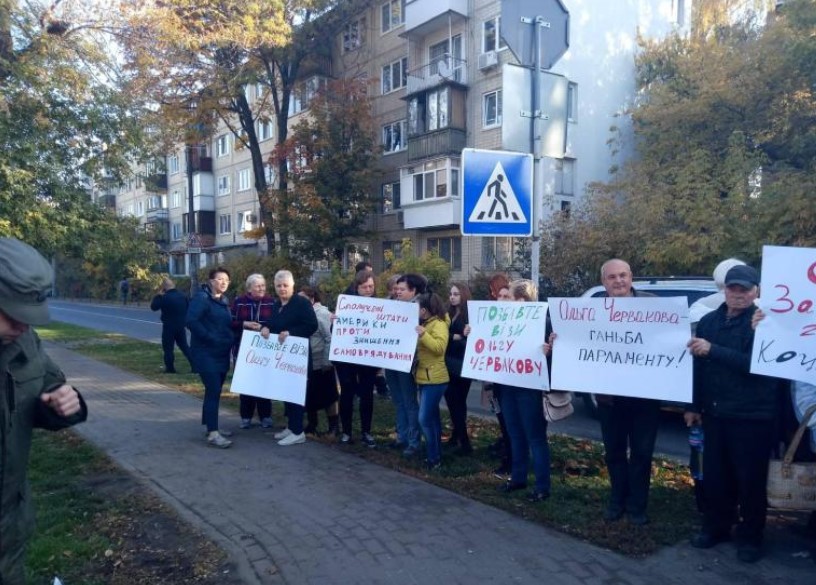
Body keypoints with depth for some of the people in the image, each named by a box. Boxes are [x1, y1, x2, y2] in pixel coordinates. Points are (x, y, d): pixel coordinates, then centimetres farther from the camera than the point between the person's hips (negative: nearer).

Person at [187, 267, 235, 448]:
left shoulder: (224, 301, 14)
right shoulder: (202, 298, -12)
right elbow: (191, 321, -24)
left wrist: (229, 341, 6)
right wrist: (210, 338, -23)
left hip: (221, 353, 8)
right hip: (205, 352, -8)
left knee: (215, 390, 14)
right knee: (213, 390, -12)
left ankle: (211, 427, 24)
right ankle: (212, 434, -10)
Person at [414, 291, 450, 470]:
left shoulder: (439, 324, -12)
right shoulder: (424, 323, 16)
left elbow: (439, 347, -26)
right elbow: (419, 347, 18)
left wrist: (423, 334, -33)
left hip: (434, 379, -9)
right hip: (424, 378, 10)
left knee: (425, 418, -10)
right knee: (432, 417, 14)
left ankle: (434, 458, -1)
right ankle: (435, 454, 23)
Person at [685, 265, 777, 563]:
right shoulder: (708, 321, 7)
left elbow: (755, 363, -23)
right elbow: (698, 365, 10)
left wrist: (713, 350, -27)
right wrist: (694, 406, 10)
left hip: (753, 416, -4)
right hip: (715, 413, 5)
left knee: (750, 480, 7)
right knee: (715, 476, 13)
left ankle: (750, 538, 22)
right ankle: (715, 527, 29)